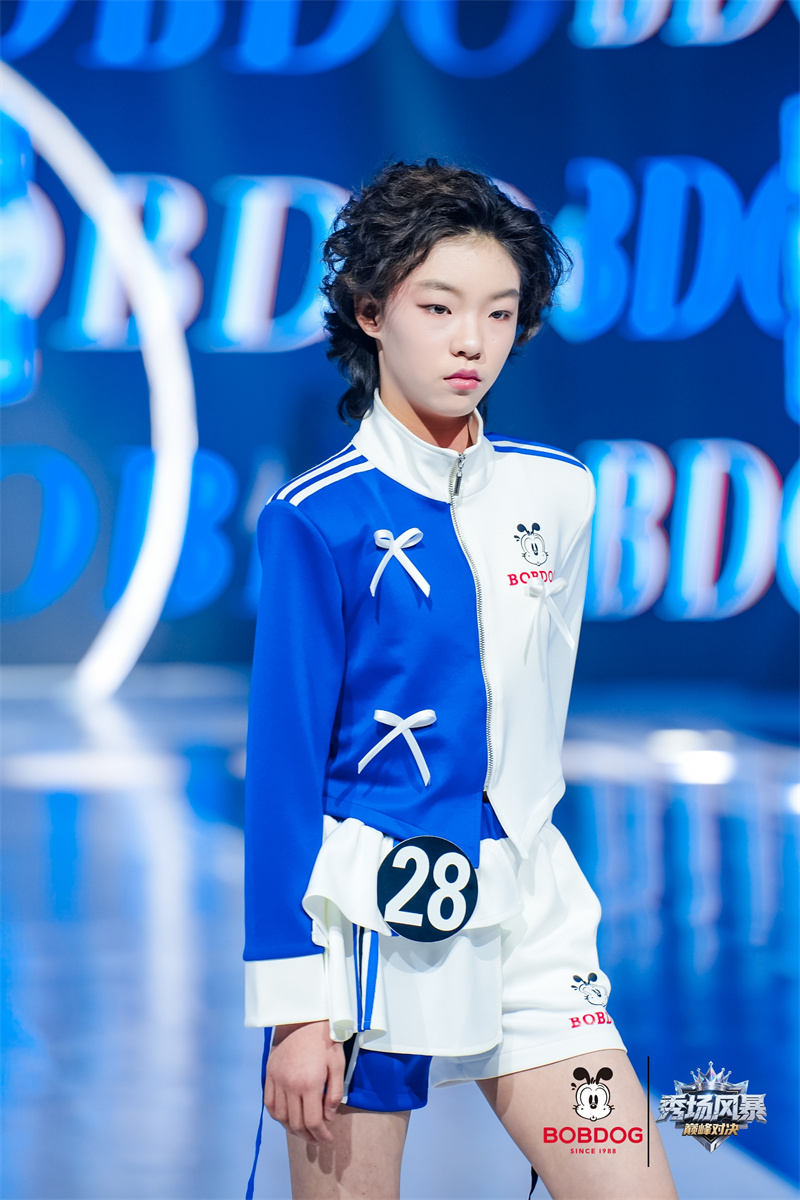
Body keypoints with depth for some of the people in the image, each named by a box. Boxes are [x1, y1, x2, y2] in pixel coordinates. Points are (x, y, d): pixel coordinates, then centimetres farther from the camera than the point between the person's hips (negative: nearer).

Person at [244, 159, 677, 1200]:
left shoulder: (557, 495, 6)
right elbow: (284, 760, -9)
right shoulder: (320, 518, -9)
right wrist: (293, 1001, -12)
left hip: (525, 907, 5)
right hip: (369, 917, -5)